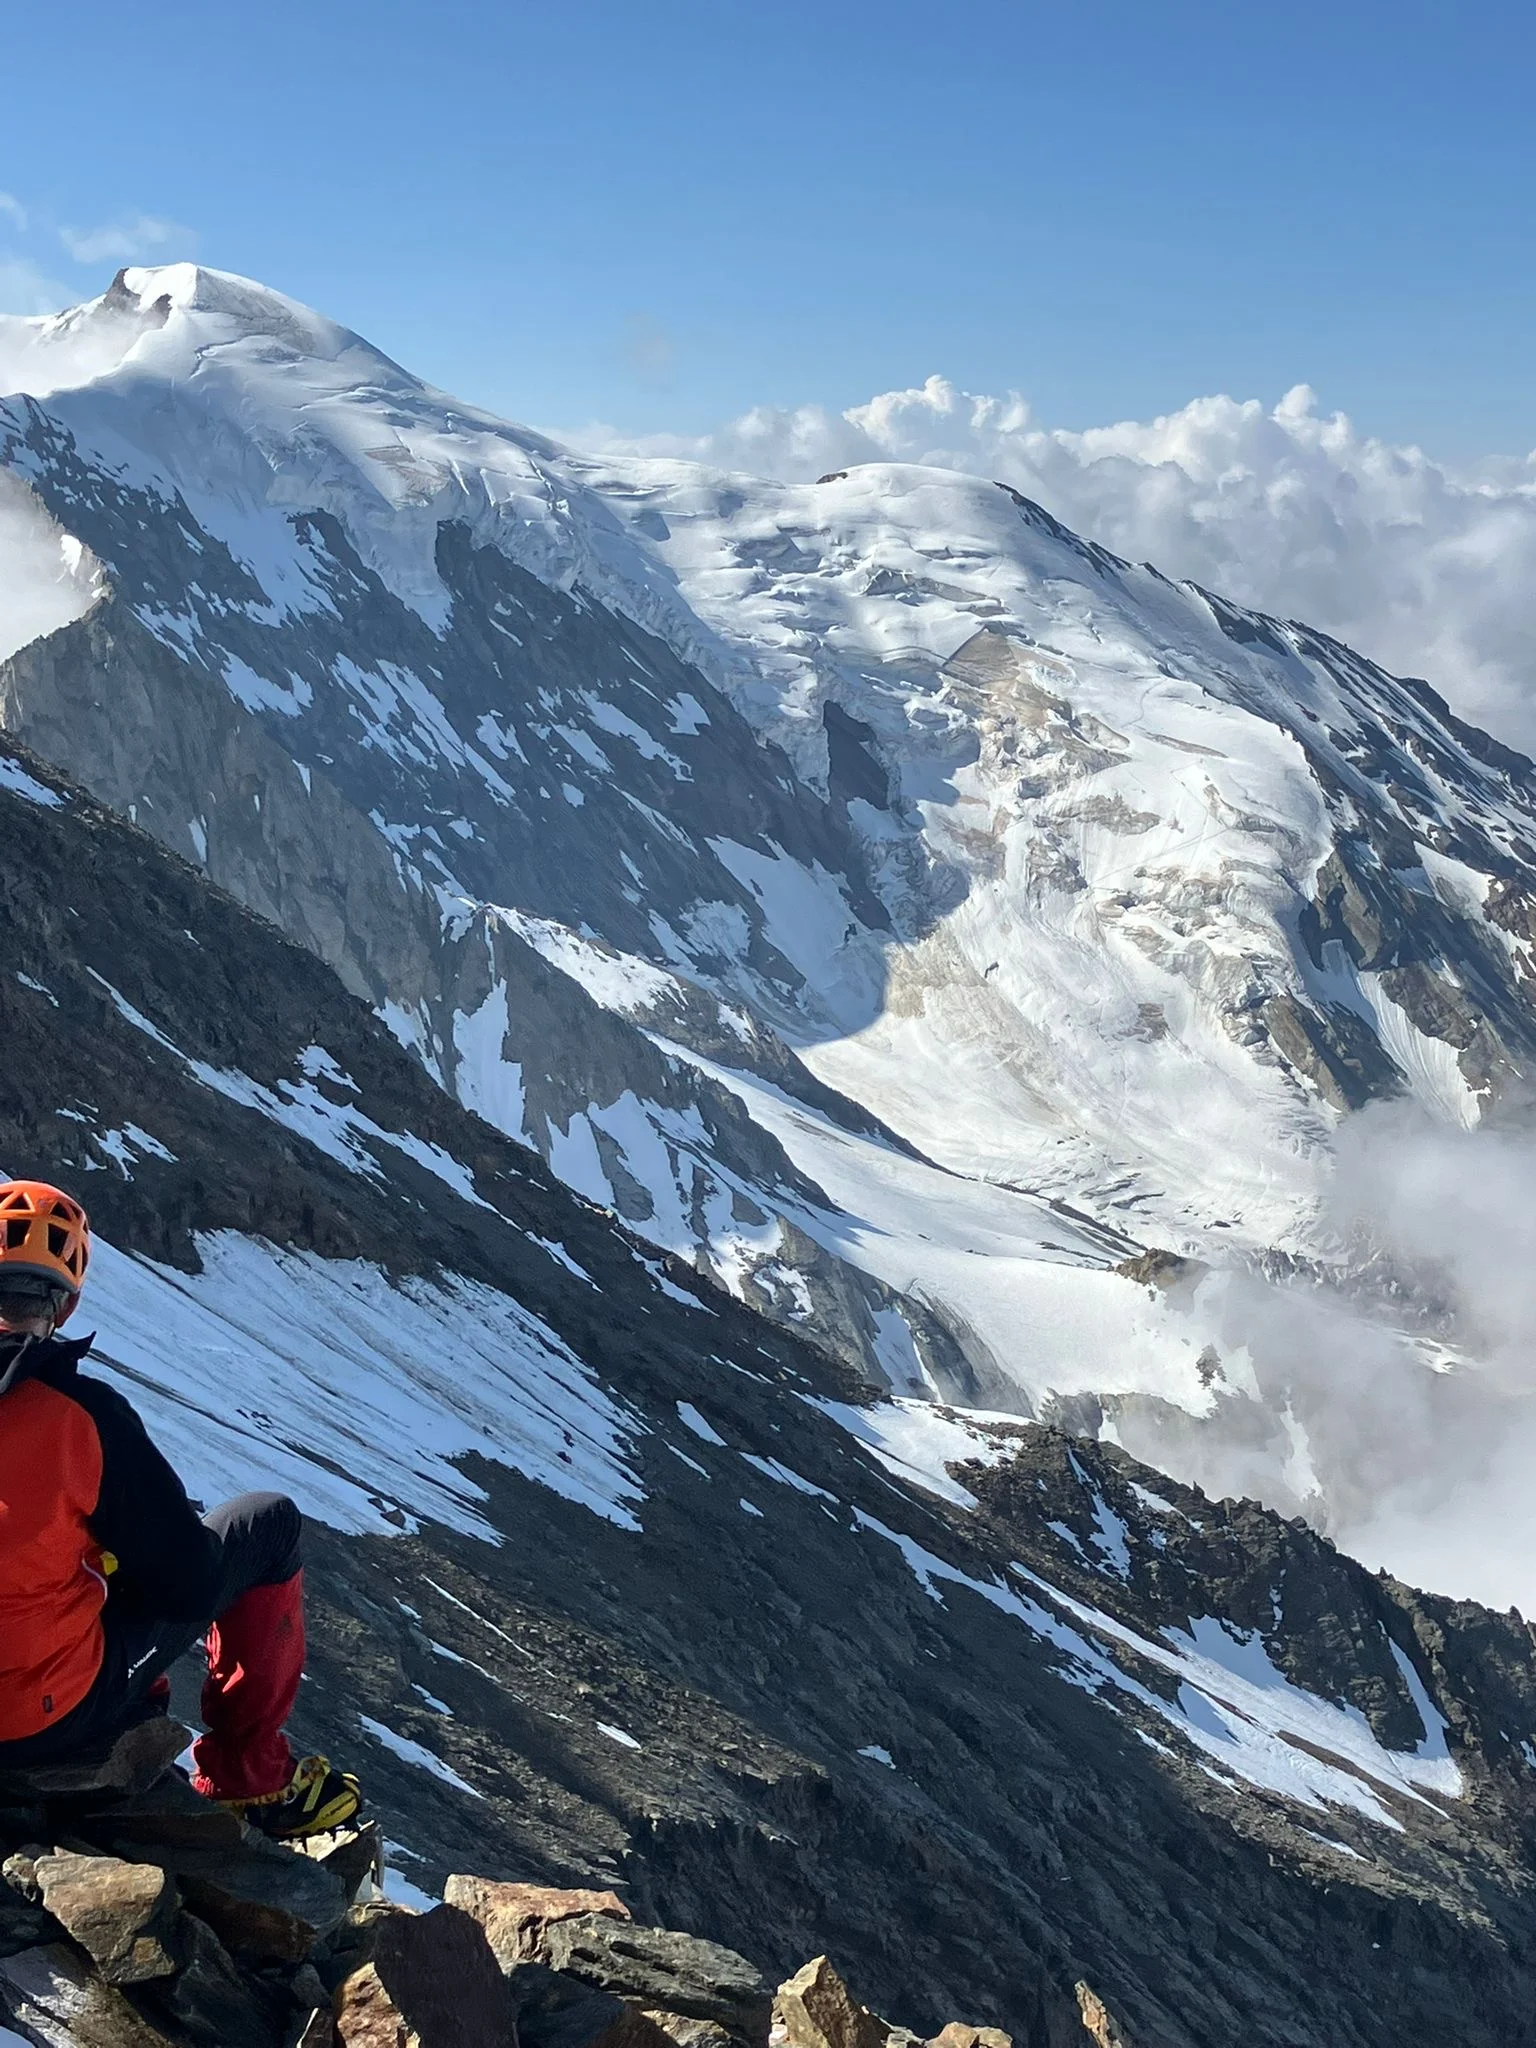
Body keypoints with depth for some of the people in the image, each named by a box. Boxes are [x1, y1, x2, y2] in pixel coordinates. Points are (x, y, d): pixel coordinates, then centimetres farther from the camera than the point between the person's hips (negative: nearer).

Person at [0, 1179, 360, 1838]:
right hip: (53, 1718, -6)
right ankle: (247, 1776, 14)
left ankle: (138, 1720, 31)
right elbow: (190, 1584, -14)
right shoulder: (76, 1413, -22)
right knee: (272, 1522, 7)